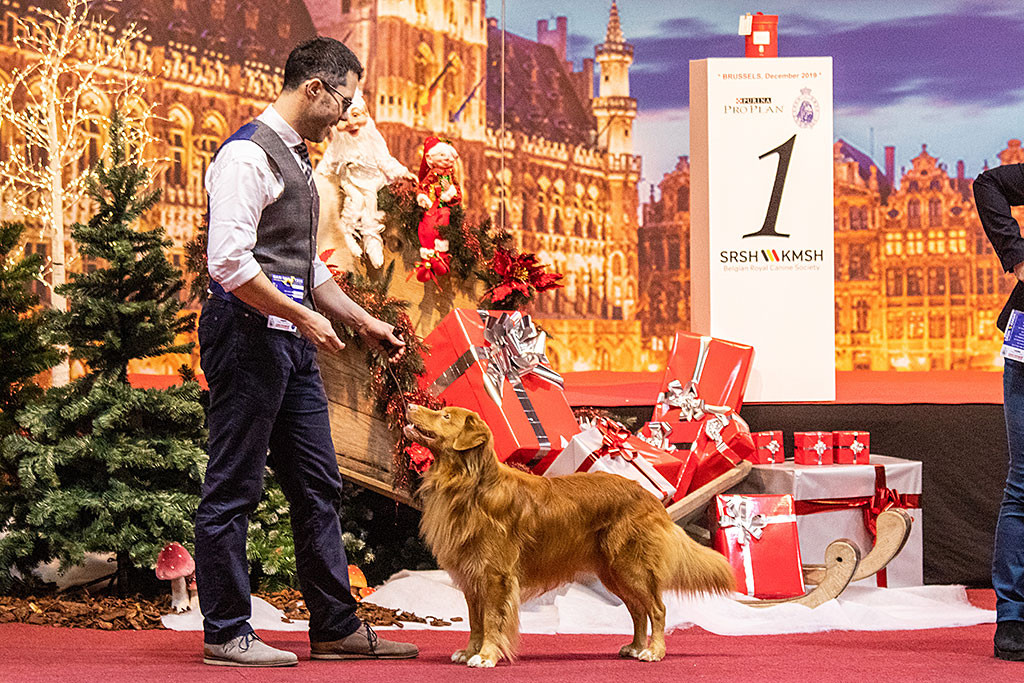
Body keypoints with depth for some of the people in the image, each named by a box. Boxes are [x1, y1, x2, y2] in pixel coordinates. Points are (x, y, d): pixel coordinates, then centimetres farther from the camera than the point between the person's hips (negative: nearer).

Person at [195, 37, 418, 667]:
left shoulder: (297, 159, 19)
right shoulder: (248, 155, -12)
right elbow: (229, 263, -21)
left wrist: (363, 321, 18)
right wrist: (305, 317, -16)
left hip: (292, 341, 10)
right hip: (249, 334, -10)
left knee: (319, 485, 11)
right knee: (233, 491, -2)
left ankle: (337, 627, 17)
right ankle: (226, 635, 5)